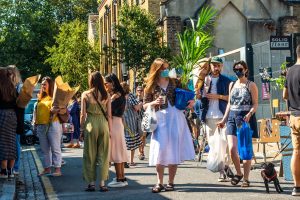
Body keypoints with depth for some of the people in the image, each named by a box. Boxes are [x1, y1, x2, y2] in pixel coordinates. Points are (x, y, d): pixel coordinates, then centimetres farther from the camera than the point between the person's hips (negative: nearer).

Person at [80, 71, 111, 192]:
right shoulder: (106, 95, 1)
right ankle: (102, 183, 8)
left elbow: (83, 114, -2)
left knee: (90, 155, 8)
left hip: (90, 124, -1)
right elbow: (109, 115, 2)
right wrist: (109, 130, 9)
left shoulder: (85, 95, -2)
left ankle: (91, 183, 10)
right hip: (103, 124, 1)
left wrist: (81, 129, 6)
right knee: (103, 155, 8)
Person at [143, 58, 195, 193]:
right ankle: (159, 183, 1)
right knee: (160, 149, -8)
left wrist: (191, 101, -2)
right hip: (160, 119, -1)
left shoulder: (174, 82, 9)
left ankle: (171, 182, 10)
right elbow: (145, 106, 6)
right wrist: (154, 103, -13)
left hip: (175, 118, 2)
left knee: (174, 150, 1)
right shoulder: (151, 86, 5)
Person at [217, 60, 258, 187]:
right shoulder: (232, 85, 15)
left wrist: (249, 114, -22)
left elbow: (255, 104, -4)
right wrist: (224, 120, 16)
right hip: (232, 118, 4)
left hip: (246, 118, -4)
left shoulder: (251, 85, 0)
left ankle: (246, 178, 7)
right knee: (232, 149, -7)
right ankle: (239, 173, 15)